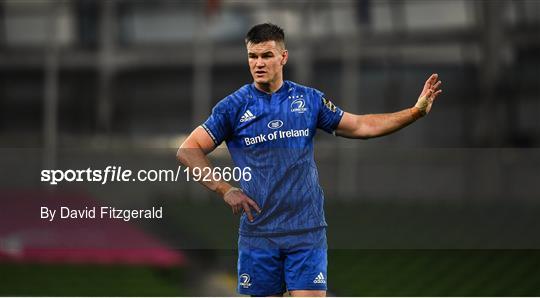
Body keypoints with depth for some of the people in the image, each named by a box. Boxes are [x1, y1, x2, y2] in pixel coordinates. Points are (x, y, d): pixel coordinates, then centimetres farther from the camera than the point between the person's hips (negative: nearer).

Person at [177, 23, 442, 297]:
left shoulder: (309, 100, 7)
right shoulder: (234, 106, 1)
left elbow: (359, 126, 16)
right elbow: (188, 151, 0)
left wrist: (416, 111, 11)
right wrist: (224, 190, -11)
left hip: (307, 231, 0)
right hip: (259, 231, 0)